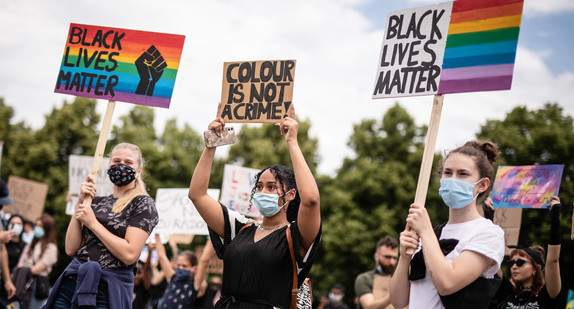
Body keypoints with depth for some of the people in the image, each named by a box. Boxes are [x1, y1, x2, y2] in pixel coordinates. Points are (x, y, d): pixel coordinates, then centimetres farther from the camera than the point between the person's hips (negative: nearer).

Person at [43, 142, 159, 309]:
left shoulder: (143, 204, -2)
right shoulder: (97, 202, 14)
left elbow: (129, 254, -15)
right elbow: (71, 249, 5)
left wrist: (93, 223, -9)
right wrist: (80, 202, 0)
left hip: (107, 290, -5)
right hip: (71, 282, 5)